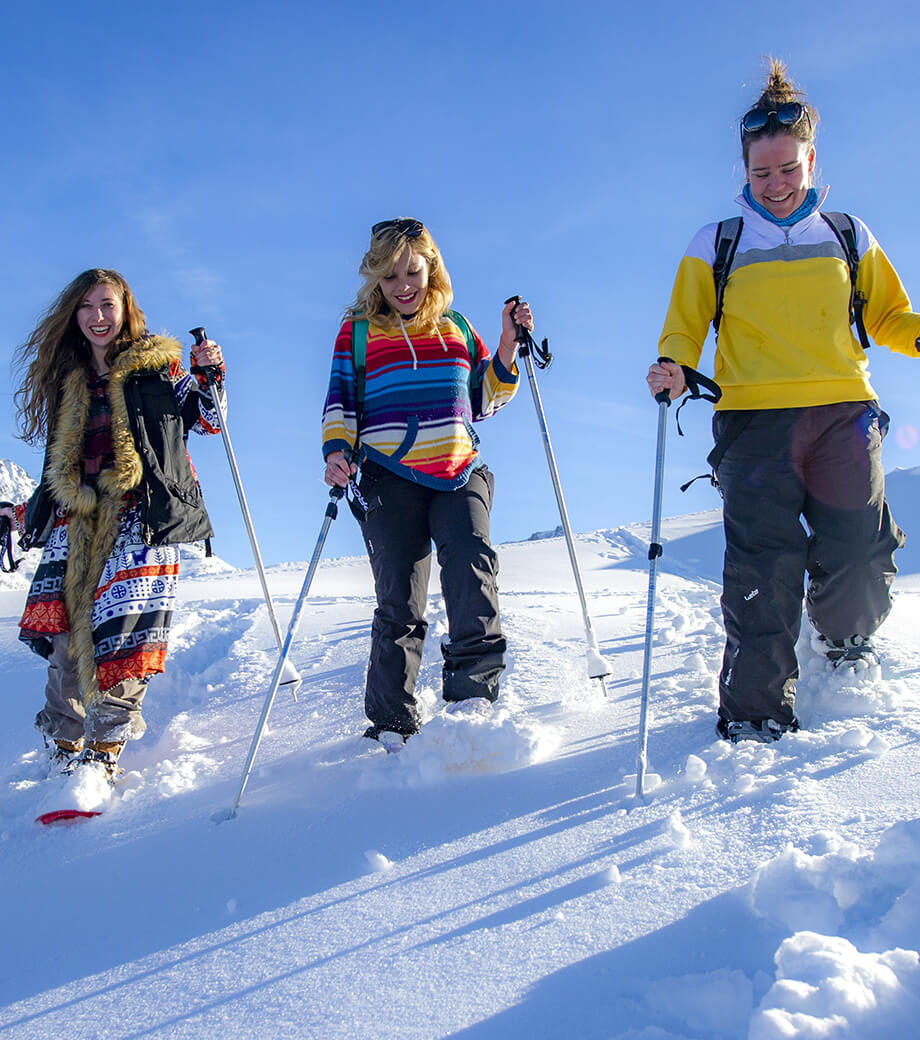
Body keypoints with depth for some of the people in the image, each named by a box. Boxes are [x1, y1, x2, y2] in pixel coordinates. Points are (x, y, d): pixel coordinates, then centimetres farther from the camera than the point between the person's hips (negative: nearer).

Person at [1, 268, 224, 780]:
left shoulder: (157, 367, 9)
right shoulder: (68, 383, 21)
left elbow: (207, 420, 4)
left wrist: (209, 375, -11)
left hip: (142, 512, -4)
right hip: (79, 516, 4)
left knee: (124, 633, -16)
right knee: (65, 627, -9)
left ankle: (103, 750, -12)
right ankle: (64, 743, 5)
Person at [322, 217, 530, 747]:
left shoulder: (455, 325, 18)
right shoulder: (358, 331, 12)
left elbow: (483, 400, 21)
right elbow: (341, 401, 10)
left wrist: (508, 347, 7)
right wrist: (337, 450, -9)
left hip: (459, 473, 2)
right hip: (390, 478, -1)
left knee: (471, 559, -25)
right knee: (399, 599, -3)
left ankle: (473, 690, -25)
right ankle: (392, 721, 7)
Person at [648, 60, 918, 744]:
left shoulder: (849, 238, 15)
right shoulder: (715, 246, 11)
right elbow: (684, 327, 11)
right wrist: (673, 365, -10)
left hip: (844, 412, 2)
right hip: (754, 418, -2)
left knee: (860, 559, 0)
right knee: (764, 568, -10)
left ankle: (847, 647, 32)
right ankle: (756, 712, -3)